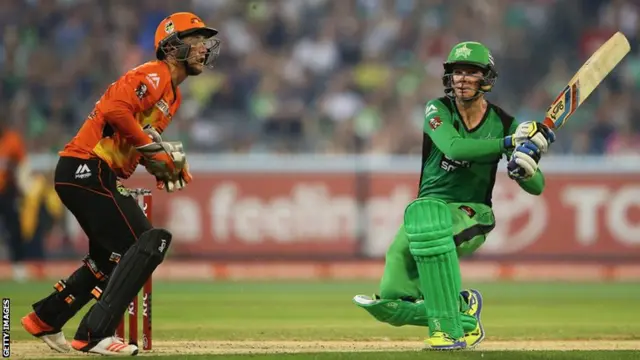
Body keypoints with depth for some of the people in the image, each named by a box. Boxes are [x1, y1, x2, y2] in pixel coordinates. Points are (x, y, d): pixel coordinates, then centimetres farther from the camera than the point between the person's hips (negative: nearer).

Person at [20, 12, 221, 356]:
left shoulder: (173, 94, 21)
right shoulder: (155, 75, -11)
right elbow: (116, 109, -27)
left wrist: (165, 164, 5)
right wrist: (153, 149, -21)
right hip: (87, 169, -11)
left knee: (110, 257, 22)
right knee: (149, 244, -16)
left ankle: (44, 319, 34)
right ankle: (94, 334, -21)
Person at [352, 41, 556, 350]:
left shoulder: (503, 124, -3)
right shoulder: (438, 110, -5)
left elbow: (536, 188, -5)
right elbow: (454, 148, -26)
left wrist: (526, 169, -28)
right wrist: (511, 142, -31)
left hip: (471, 215, -2)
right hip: (423, 216, 3)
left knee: (424, 213, -39)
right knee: (392, 306, -10)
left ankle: (450, 328, -35)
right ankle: (463, 309, 17)